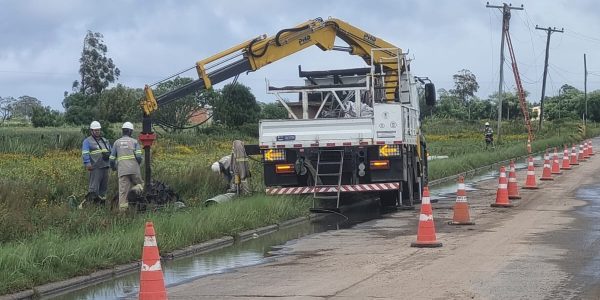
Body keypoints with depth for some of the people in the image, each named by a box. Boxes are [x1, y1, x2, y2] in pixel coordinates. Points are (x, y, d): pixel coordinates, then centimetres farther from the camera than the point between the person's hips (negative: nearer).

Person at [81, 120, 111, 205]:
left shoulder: (105, 140, 22)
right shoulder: (87, 141, 0)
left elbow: (111, 151, 31)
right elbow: (85, 153, -12)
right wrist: (87, 163, -23)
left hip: (105, 166, 7)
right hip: (95, 167, -7)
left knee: (104, 186, 11)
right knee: (94, 186, -12)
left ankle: (101, 200, 20)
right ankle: (89, 200, -12)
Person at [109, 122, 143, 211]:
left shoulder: (117, 142, 14)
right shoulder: (134, 141, 10)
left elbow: (112, 159, 12)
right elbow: (139, 156, -4)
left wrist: (113, 168, 32)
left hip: (122, 170, 1)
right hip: (134, 169, -1)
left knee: (123, 190, 1)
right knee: (139, 184, 16)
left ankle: (122, 209, -8)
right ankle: (138, 188, -18)